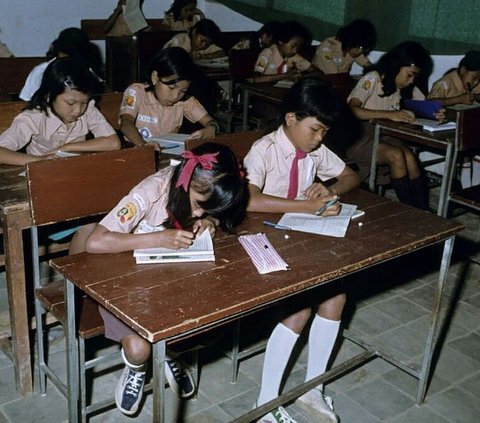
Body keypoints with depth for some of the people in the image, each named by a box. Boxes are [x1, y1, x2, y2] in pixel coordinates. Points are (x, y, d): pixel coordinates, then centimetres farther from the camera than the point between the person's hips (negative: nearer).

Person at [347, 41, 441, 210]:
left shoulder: (407, 87, 9)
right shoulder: (372, 79, -14)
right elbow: (352, 109, -27)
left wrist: (435, 112, -14)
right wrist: (390, 114, -36)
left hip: (383, 135, 6)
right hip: (356, 137, -6)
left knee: (409, 158, -22)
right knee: (396, 155, -28)